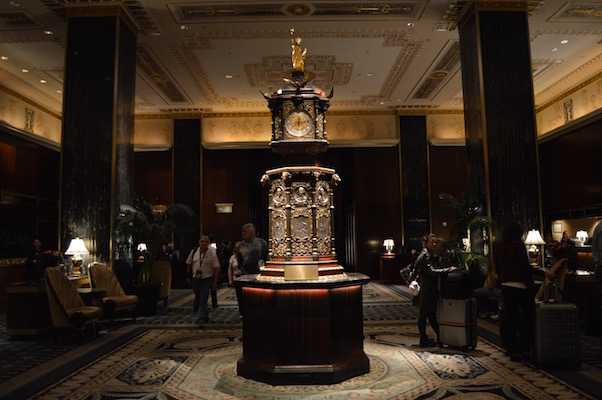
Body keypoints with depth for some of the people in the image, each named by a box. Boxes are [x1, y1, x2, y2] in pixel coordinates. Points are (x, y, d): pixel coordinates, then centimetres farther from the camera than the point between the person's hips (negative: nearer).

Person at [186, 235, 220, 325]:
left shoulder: (212, 253, -9)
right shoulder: (194, 251, 0)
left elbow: (216, 268, -8)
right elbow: (188, 264, 11)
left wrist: (215, 282, -10)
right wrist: (189, 277, 11)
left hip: (207, 279, -3)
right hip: (195, 278, 4)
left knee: (203, 300, -6)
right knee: (197, 298, 15)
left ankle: (202, 318, 3)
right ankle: (204, 315, 37)